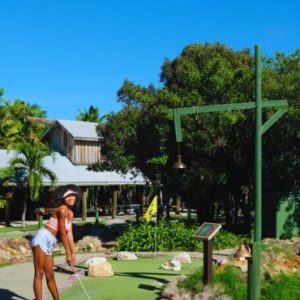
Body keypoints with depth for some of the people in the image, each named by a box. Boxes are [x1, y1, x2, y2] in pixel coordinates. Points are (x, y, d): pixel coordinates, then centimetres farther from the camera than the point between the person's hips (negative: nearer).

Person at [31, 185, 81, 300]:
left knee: (50, 276, 15)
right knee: (39, 274, -8)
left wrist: (73, 253, 12)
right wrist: (68, 254, -8)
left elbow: (69, 234, 15)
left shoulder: (70, 213, 15)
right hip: (42, 238, -9)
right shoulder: (62, 209, -13)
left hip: (49, 243, 9)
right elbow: (62, 233, -12)